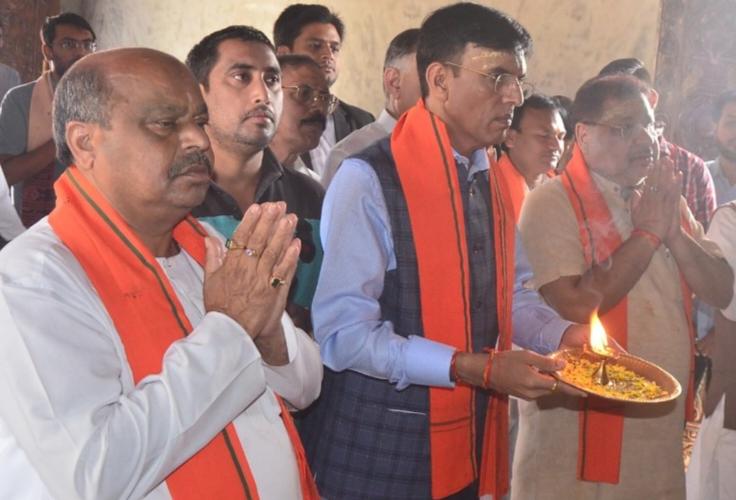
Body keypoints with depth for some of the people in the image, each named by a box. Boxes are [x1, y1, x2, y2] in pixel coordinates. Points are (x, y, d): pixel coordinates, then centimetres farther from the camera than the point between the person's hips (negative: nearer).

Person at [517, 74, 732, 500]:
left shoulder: (665, 201, 8)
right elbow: (575, 308, -23)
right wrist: (647, 234, -16)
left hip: (663, 422, 6)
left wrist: (675, 233, -12)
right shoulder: (552, 202, -12)